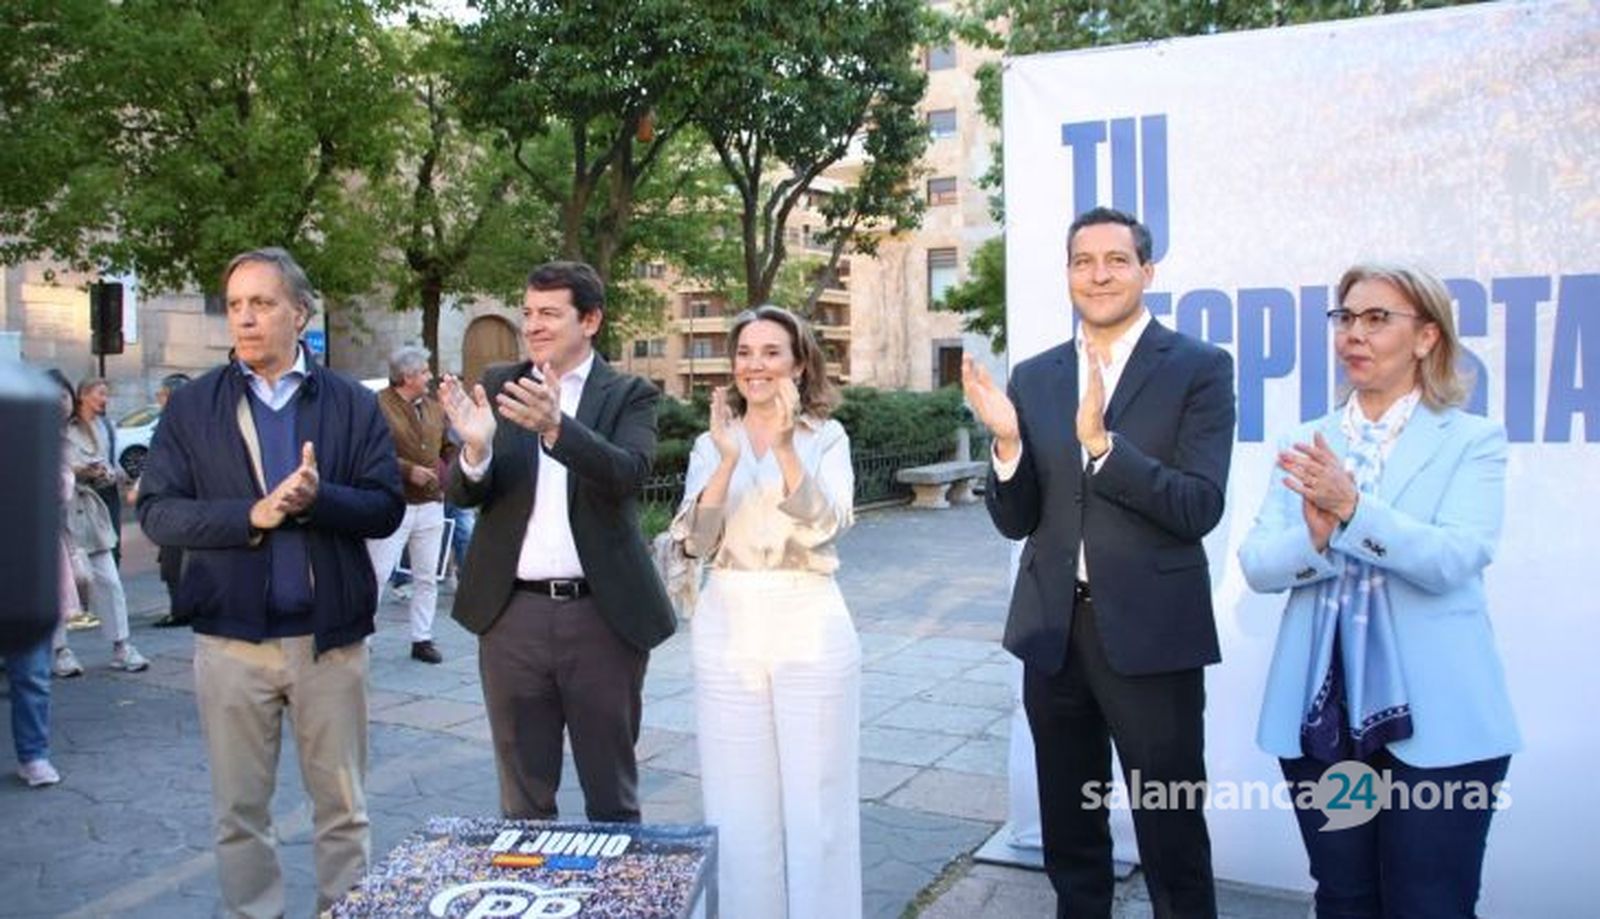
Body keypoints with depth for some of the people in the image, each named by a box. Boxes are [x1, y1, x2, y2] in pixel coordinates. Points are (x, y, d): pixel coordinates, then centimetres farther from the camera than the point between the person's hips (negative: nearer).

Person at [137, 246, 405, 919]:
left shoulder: (354, 405, 2)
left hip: (331, 635, 0)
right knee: (239, 809, 12)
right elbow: (157, 513, -4)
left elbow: (386, 508, -4)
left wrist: (317, 498, -22)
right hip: (232, 636, 0)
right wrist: (252, 514, -18)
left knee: (342, 806, 11)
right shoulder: (192, 407, 3)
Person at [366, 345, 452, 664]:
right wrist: (408, 470, -18)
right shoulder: (379, 406, -9)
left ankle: (422, 639, 19)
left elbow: (446, 448, 22)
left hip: (431, 505, 6)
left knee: (427, 577, 10)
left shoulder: (434, 407, 13)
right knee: (378, 573, -5)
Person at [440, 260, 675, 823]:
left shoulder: (630, 395, -1)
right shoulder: (499, 387, 6)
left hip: (603, 614, -2)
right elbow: (462, 494, -1)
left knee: (612, 796, 13)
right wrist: (476, 448, -24)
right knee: (523, 799, 16)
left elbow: (629, 473, -19)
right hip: (514, 613, 2)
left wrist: (556, 426, -35)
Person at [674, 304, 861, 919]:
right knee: (738, 802, 10)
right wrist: (729, 458, -18)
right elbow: (697, 542, -6)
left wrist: (785, 446, -25)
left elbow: (825, 526, -14)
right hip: (727, 629, 2)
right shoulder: (711, 443, 6)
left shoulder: (827, 437, 1)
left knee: (815, 798, 6)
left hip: (810, 627, -2)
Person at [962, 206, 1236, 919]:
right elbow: (1015, 522, 4)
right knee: (1069, 838, 19)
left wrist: (1101, 440, -27)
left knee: (1172, 841, 7)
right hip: (1054, 631, 4)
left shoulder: (1200, 369, -5)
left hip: (1150, 633, -4)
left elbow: (1200, 508, -16)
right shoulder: (1033, 379, 6)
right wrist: (1008, 440, -14)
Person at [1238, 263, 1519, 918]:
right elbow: (1256, 564, -1)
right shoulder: (1305, 445, 9)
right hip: (1318, 715, 4)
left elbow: (1455, 560, -16)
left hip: (1433, 722, -3)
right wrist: (1315, 538, -21)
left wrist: (1351, 508, -28)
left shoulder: (1472, 440, -1)